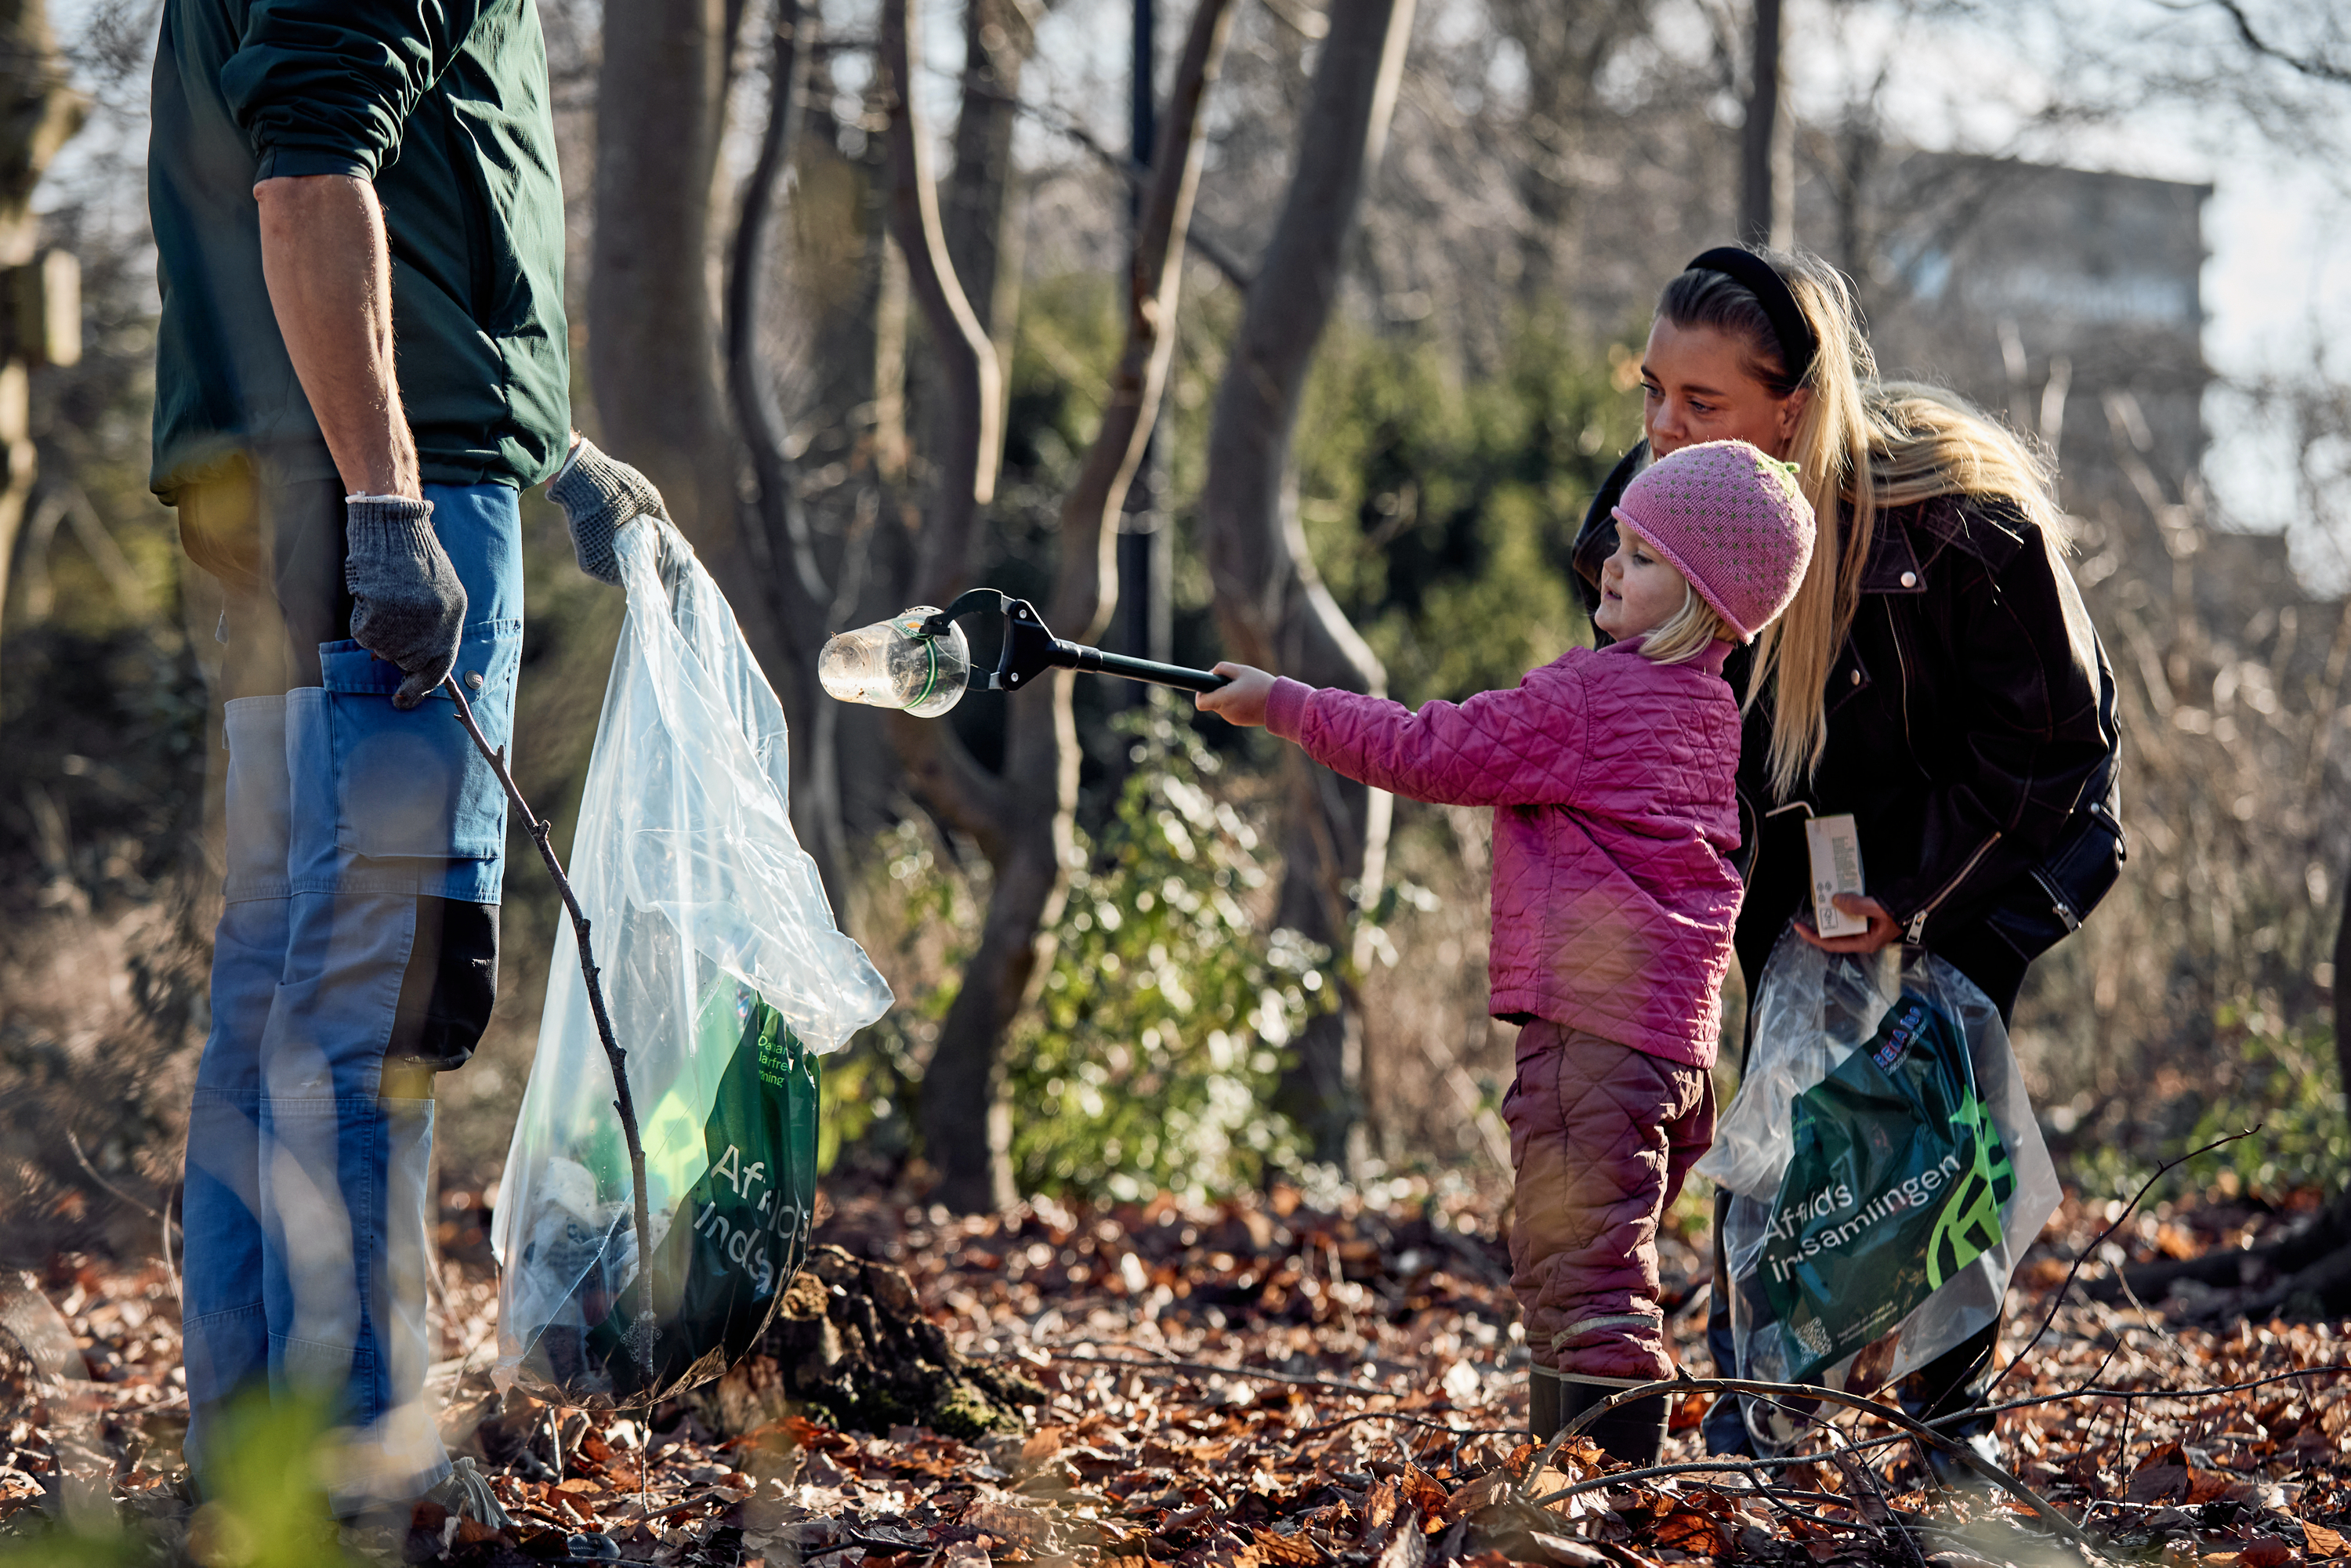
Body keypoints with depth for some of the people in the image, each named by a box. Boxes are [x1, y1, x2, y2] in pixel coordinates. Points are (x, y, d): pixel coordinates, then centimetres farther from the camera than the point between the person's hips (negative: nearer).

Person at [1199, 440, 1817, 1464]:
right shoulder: (1716, 708, 15)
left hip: (1594, 1023, -10)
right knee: (1554, 1272, 19)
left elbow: (1432, 755, -9)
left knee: (1588, 1269, -9)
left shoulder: (1591, 696, -11)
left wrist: (1283, 706, -2)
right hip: (1676, 1033, 10)